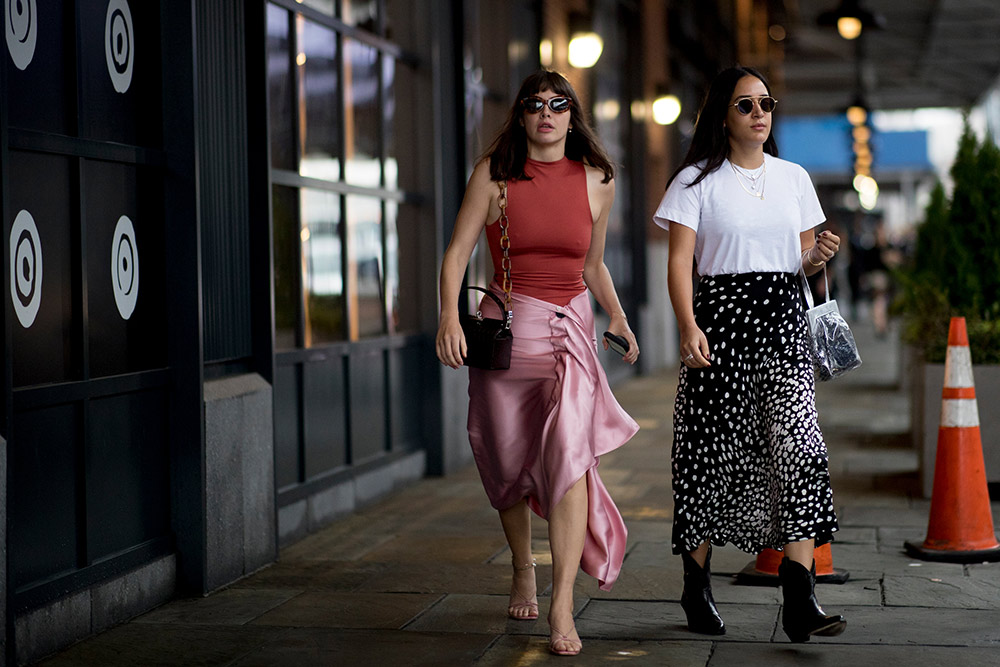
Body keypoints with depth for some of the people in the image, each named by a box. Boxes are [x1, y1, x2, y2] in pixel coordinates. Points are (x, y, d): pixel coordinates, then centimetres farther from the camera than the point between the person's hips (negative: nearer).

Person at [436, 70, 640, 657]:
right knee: (508, 462, 8)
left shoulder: (597, 182, 6)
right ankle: (523, 571, 35)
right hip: (507, 323, 0)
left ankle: (562, 608, -21)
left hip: (570, 328, 0)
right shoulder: (495, 173, 0)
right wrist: (450, 317, -17)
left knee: (569, 452, -18)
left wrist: (617, 317, 8)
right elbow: (458, 250, -4)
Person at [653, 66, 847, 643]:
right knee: (712, 448, 1)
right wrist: (689, 326, -20)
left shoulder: (794, 178, 14)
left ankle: (800, 601, -17)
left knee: (799, 444, -12)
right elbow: (680, 260, -6)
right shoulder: (697, 181, 2)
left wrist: (819, 256, -5)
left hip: (783, 320, 3)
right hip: (720, 316, -3)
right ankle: (698, 585, 19)